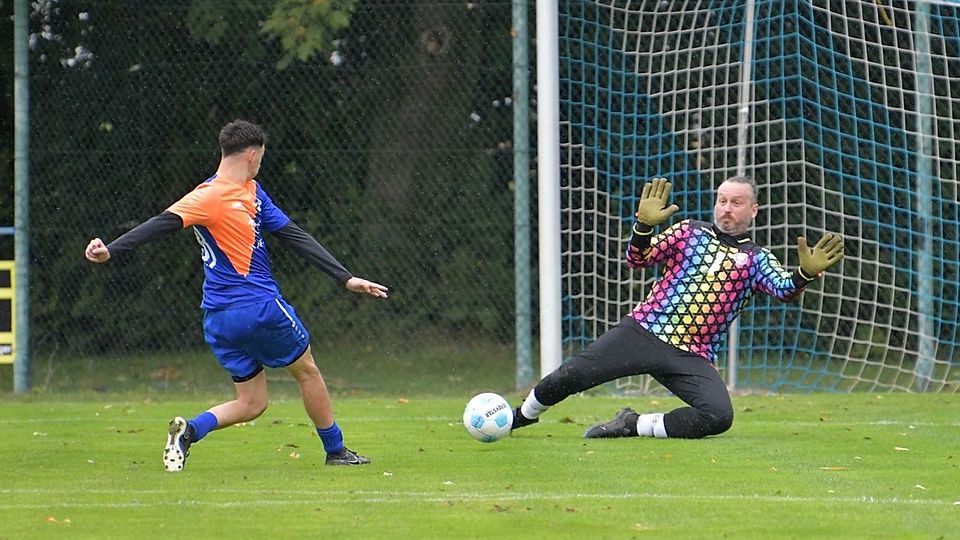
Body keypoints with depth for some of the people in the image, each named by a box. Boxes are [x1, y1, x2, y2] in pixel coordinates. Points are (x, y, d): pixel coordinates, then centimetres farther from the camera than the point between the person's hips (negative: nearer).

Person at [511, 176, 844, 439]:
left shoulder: (756, 259, 10)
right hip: (643, 332, 0)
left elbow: (784, 290, -8)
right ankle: (521, 417, 18)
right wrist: (644, 225, -17)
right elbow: (637, 260, 2)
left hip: (692, 358, 0)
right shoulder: (689, 232, 11)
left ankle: (633, 427, -7)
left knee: (719, 417, -25)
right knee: (570, 377, -13)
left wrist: (806, 273, -30)